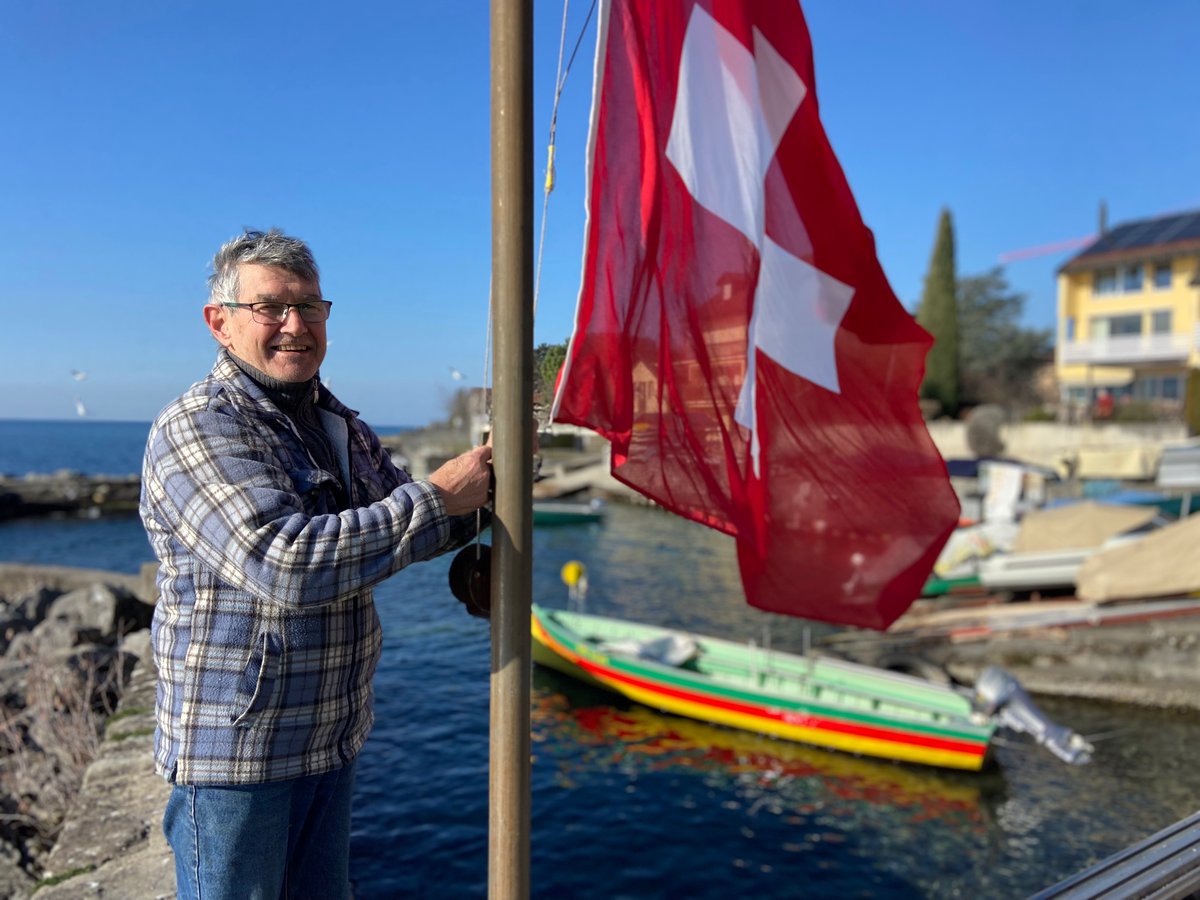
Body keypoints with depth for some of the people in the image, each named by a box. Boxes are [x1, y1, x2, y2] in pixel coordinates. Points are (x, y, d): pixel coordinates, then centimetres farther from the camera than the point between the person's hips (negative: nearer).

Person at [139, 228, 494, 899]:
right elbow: (287, 564, -30)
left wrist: (476, 493, -8)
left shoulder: (343, 427, 7)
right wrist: (438, 497, -23)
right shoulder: (196, 428, -18)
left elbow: (401, 524, 13)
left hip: (333, 739, 7)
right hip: (236, 749, -7)